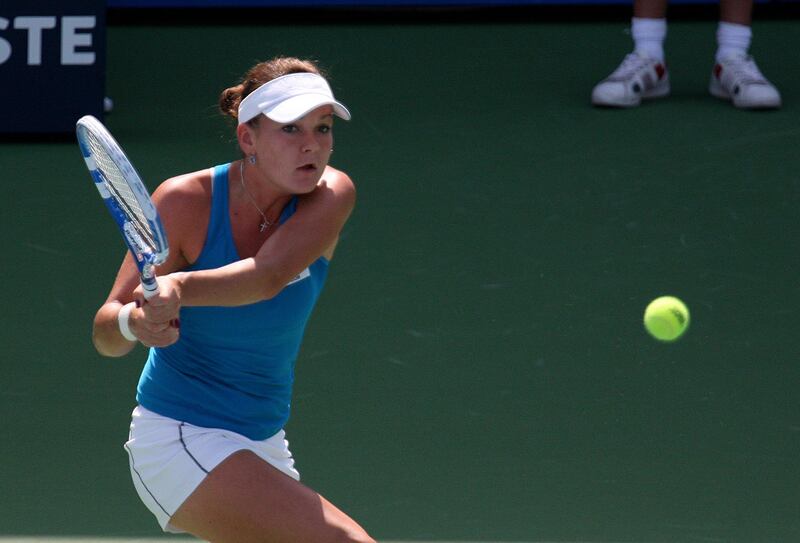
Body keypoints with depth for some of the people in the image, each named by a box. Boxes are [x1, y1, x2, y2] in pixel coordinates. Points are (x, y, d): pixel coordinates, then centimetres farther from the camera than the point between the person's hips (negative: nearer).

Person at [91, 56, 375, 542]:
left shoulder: (331, 195, -10)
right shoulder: (186, 202, -15)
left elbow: (268, 276, -30)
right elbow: (105, 334, -18)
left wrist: (179, 289, -49)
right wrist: (133, 322, -43)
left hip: (264, 443, 5)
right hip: (179, 441, -5)